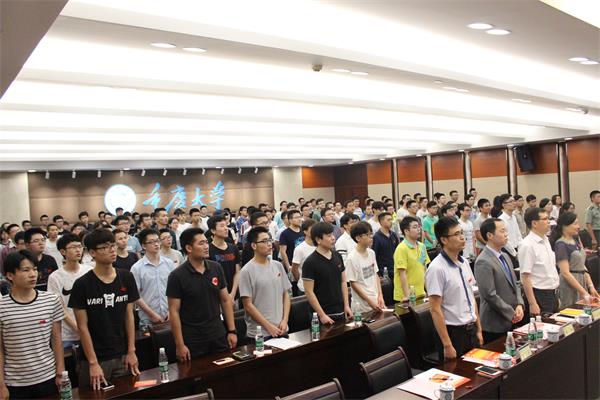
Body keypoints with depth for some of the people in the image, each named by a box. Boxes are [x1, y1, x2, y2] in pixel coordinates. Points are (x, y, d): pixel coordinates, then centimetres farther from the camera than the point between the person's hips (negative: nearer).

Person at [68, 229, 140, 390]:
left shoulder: (126, 278, 0)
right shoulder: (82, 284, -11)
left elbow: (129, 315, 4)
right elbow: (83, 327, -9)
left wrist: (131, 351, 0)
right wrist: (93, 362, -12)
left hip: (122, 356, 3)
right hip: (96, 358, -3)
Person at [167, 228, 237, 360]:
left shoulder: (216, 268, 1)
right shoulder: (177, 276, -11)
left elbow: (226, 300, 7)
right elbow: (174, 311, -9)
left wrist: (232, 330, 3)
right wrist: (179, 345, -11)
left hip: (218, 336, 4)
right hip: (192, 341, -3)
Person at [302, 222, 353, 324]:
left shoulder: (337, 256, 5)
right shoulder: (310, 262, -13)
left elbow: (343, 282, 12)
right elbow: (309, 292, -14)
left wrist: (346, 305, 5)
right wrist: (322, 315, -15)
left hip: (341, 312, 6)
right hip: (324, 314, -6)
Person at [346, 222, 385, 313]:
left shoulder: (371, 253, 5)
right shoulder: (352, 258, -15)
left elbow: (376, 275, 11)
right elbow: (353, 283, -13)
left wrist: (380, 296, 2)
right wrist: (370, 302, -14)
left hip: (376, 301, 6)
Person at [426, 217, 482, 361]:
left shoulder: (464, 263, 6)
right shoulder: (436, 268, -18)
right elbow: (435, 309, -18)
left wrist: (478, 330, 13)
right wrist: (447, 345, -19)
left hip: (471, 330, 7)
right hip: (453, 332, -7)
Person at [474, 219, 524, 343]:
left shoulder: (505, 257, 12)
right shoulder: (483, 262, -18)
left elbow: (515, 284, 15)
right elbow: (490, 295, -21)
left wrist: (520, 305, -2)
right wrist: (512, 314, -13)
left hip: (512, 322, 8)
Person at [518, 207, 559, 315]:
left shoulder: (546, 240, 9)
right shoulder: (527, 245, -17)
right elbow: (525, 277, -19)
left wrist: (556, 296, 18)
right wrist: (532, 304, -21)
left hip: (552, 294, 8)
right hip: (539, 296, -8)